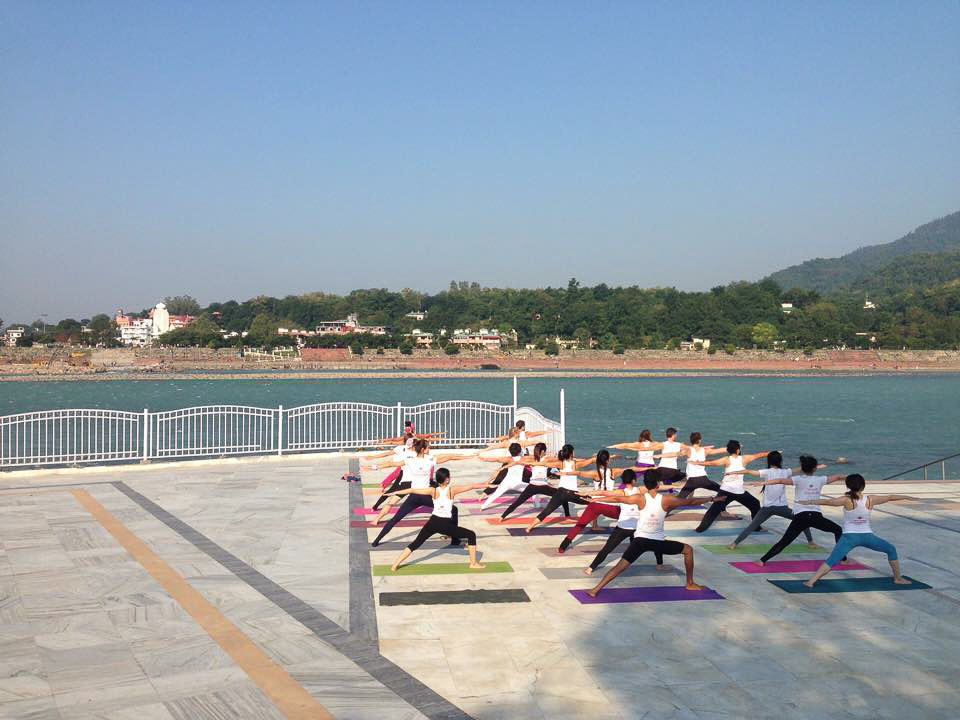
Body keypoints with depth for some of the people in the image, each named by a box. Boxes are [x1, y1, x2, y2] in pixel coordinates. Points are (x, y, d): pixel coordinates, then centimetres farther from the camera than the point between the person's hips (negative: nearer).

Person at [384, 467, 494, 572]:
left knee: (415, 544, 15)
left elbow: (413, 490, 2)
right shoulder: (452, 490, -7)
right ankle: (473, 563, 12)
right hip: (446, 524, -3)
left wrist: (395, 492, 9)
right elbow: (472, 486, -2)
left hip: (433, 522, 3)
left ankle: (395, 565, 8)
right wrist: (486, 485, 9)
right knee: (471, 535, 11)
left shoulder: (433, 491, 0)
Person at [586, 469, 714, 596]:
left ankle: (596, 589, -15)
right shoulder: (666, 500, -6)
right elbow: (690, 501, 6)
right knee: (688, 550, 21)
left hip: (640, 540, 0)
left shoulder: (640, 498, -7)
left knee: (621, 565, -3)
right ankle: (690, 584, 30)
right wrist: (710, 499, 21)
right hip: (658, 541, 0)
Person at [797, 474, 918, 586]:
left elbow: (826, 501, -10)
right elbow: (890, 498, 9)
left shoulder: (847, 500, -11)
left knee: (831, 561, -4)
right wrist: (907, 497, 24)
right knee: (891, 550, 26)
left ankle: (811, 581, -17)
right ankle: (898, 578, 32)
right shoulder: (870, 500, -4)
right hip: (867, 536, 2)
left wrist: (807, 502, 0)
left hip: (849, 537, -2)